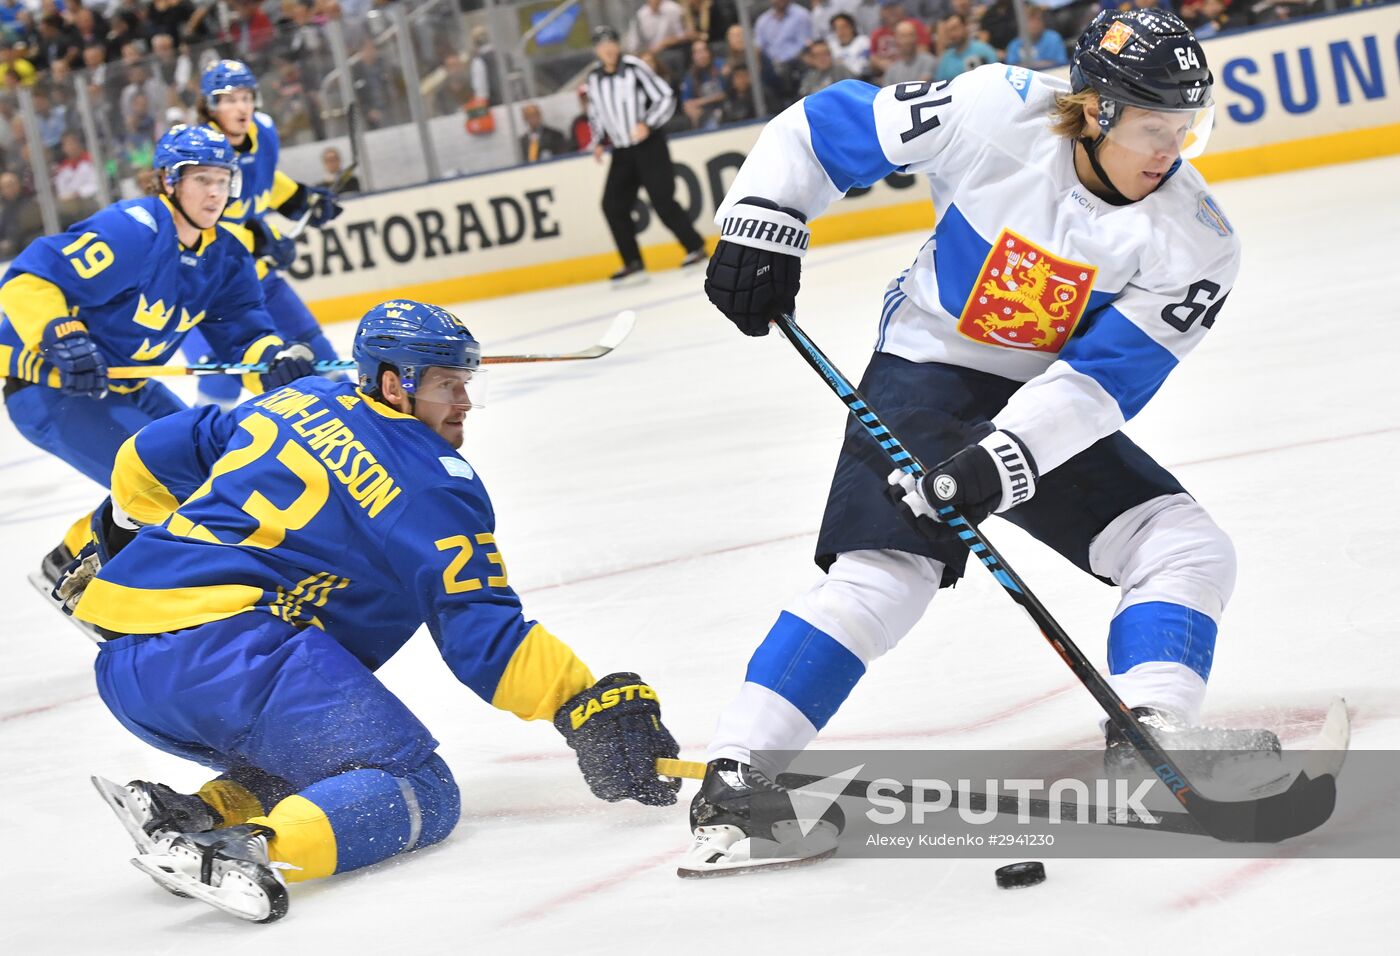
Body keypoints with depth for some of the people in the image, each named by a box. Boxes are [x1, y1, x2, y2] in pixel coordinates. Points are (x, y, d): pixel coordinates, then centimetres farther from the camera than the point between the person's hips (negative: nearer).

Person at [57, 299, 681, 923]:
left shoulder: (294, 403, 21)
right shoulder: (434, 484, -1)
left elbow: (152, 456, 31)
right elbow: (482, 636, -7)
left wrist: (124, 540, 49)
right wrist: (588, 707, -5)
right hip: (229, 645, -8)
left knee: (301, 762, 25)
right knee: (416, 796, -8)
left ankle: (196, 815, -5)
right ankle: (251, 850, -36)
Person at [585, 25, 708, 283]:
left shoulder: (635, 68, -11)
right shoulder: (594, 78, 5)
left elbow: (665, 98, -11)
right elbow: (595, 113, 20)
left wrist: (647, 124, -22)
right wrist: (598, 142, 7)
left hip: (649, 144, -6)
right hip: (621, 151, 6)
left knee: (662, 200, -13)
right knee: (613, 204, -3)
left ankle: (695, 247, 0)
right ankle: (633, 262, 5)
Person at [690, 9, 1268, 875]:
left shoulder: (1197, 242, -14)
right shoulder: (998, 114, -19)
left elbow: (1108, 376, -21)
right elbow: (828, 125, -8)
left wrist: (1003, 460, -32)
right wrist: (761, 227, -14)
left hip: (1051, 412, 4)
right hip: (927, 375, -4)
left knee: (1188, 547, -9)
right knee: (886, 574, -21)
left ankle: (1147, 742, -12)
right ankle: (733, 785, -22)